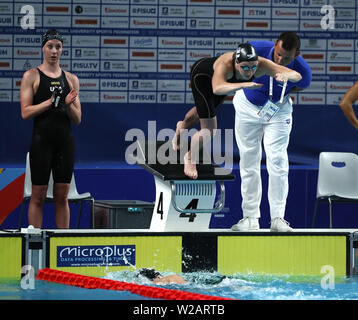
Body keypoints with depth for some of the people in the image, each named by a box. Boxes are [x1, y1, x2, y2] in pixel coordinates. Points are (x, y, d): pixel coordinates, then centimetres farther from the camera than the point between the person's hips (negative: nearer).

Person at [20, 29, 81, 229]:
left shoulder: (71, 79, 11)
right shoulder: (32, 76, 0)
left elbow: (78, 119, 10)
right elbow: (26, 113, -8)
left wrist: (68, 105, -10)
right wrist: (50, 102, -19)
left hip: (66, 141, 4)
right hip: (42, 140, -4)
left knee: (62, 196, 6)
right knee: (38, 196, -1)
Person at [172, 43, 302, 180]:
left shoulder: (262, 65, -39)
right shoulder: (225, 65, -49)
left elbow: (296, 76, -42)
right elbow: (217, 89, -69)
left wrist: (285, 75, -65)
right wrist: (243, 85, -82)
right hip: (202, 75, -5)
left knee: (202, 112, 33)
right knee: (209, 130, -9)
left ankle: (182, 127, 67)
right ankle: (190, 158, 22)